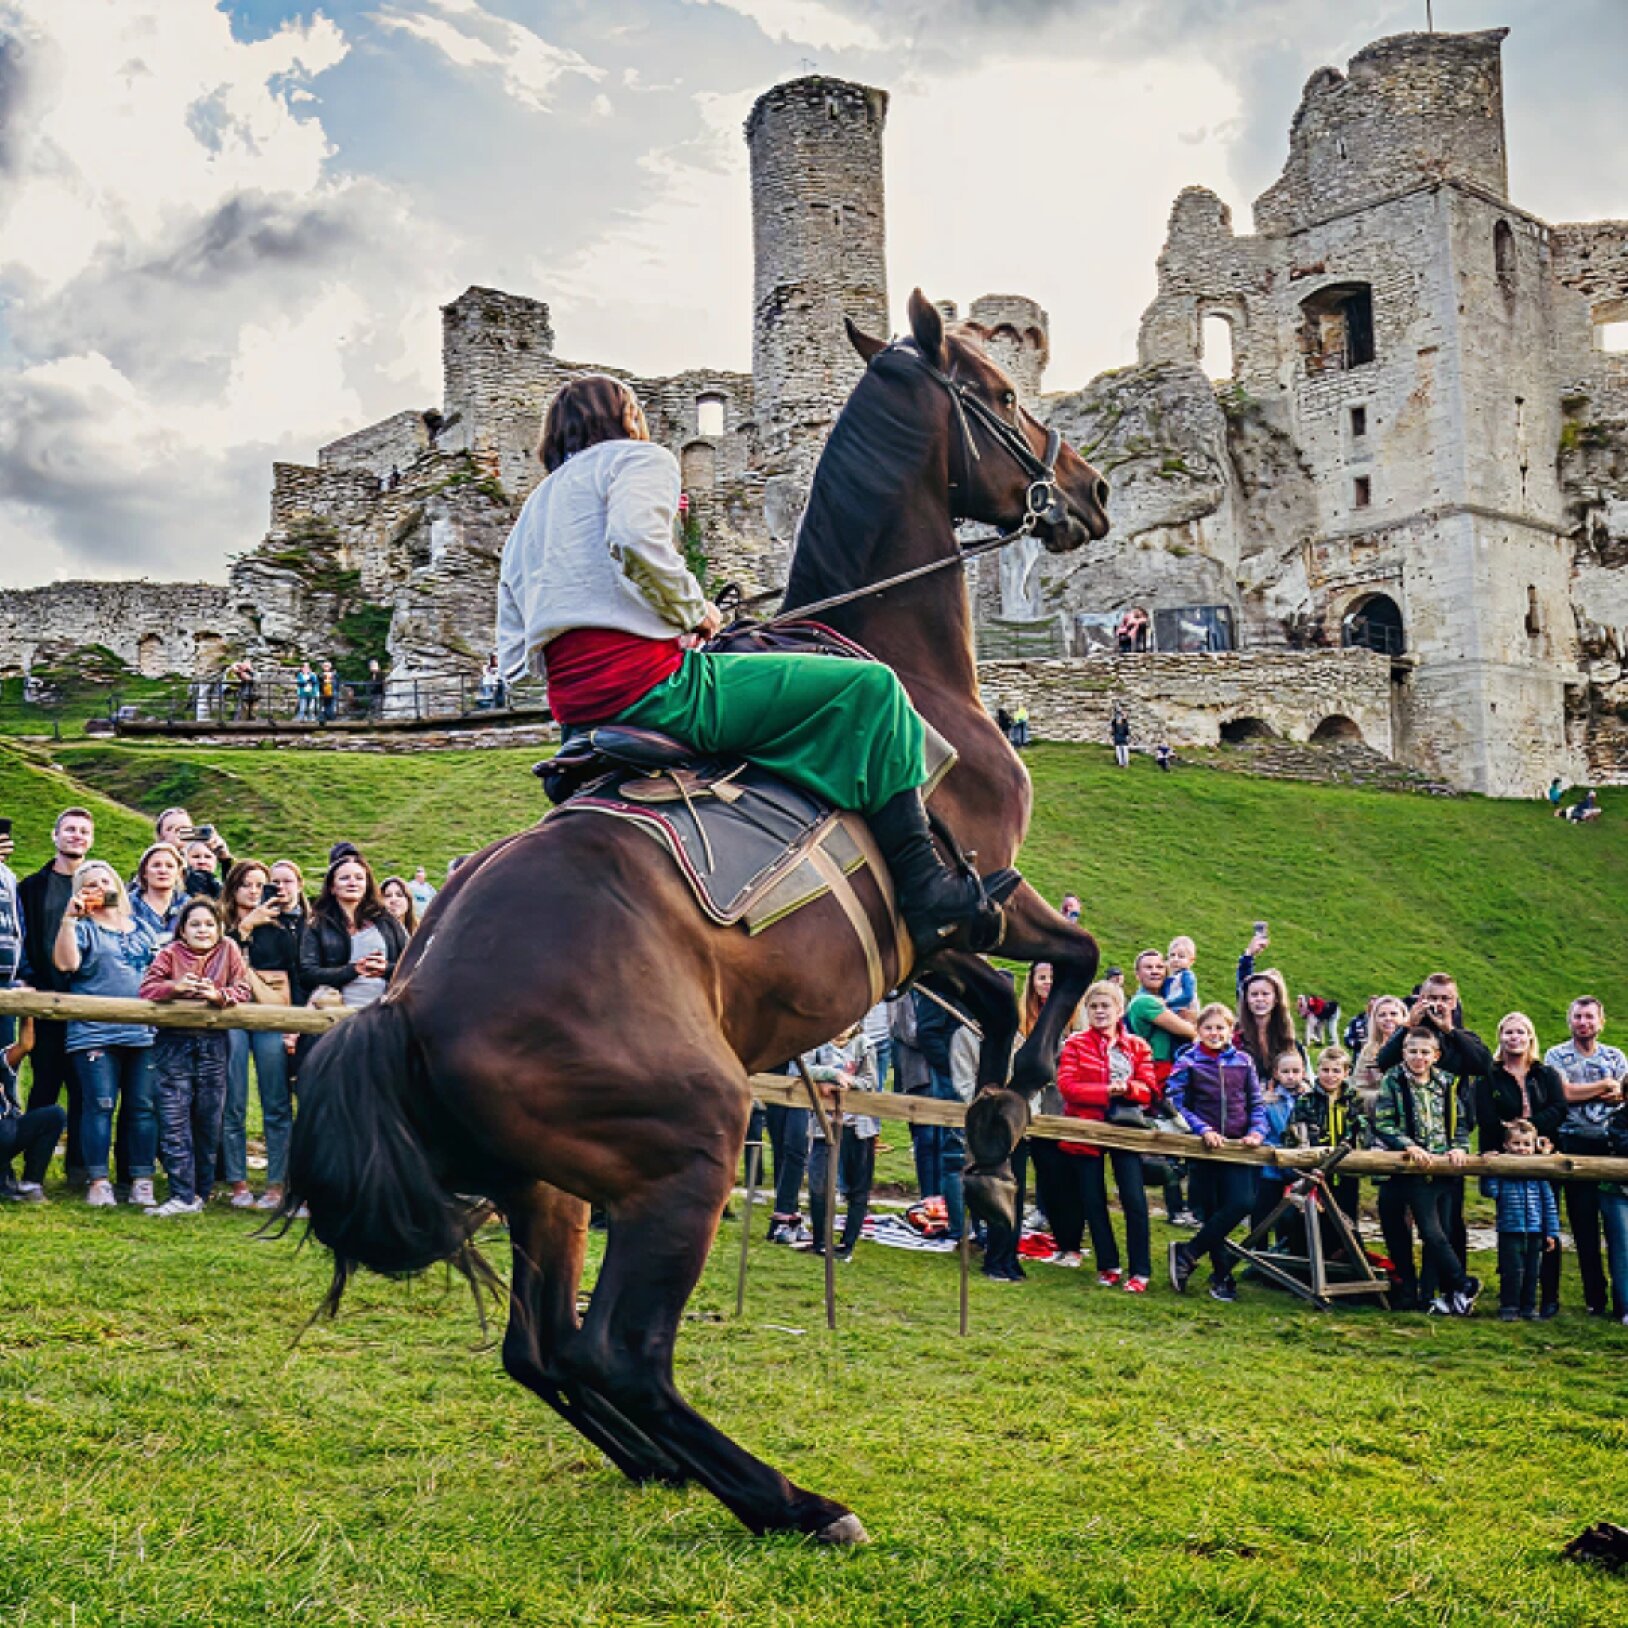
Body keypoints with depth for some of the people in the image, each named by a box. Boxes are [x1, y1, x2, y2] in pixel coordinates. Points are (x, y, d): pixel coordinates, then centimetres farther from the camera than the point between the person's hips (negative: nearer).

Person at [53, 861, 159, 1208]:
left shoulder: (141, 929, 19)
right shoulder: (82, 927, 6)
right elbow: (65, 963, -12)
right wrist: (69, 917, -14)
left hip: (143, 1032, 4)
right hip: (95, 1032, -4)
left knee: (143, 1107, 2)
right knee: (100, 1105, -7)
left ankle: (141, 1180, 7)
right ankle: (98, 1181, -1)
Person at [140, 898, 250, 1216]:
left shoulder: (229, 951, 7)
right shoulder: (170, 954, 3)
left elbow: (241, 989, 0)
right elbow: (147, 989, -5)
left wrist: (218, 995, -19)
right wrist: (175, 987, -22)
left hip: (213, 1043, 1)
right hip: (174, 1042, -1)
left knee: (209, 1120, 6)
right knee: (174, 1120, -7)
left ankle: (201, 1192, 17)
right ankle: (182, 1196, -5)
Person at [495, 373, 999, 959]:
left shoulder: (527, 519, 28)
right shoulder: (637, 458, 6)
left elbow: (514, 659, 20)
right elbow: (634, 537, -20)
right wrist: (694, 610, -5)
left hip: (575, 712, 9)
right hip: (650, 683, -9)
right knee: (871, 686, -6)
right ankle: (924, 888, -12)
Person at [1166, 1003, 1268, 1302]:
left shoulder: (1243, 1061, 9)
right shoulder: (1187, 1062, 1)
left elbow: (1257, 1103, 12)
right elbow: (1176, 1103, -3)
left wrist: (1257, 1131, -5)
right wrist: (1203, 1130, -15)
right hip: (1204, 1146, -2)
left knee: (1243, 1202, -15)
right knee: (1211, 1210, 1)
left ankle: (1187, 1254, -4)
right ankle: (1222, 1277, 13)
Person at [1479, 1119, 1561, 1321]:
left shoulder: (1539, 1170, 4)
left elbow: (1549, 1202, 8)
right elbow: (1489, 1192, -10)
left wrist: (1552, 1232, 7)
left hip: (1535, 1231, 3)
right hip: (1510, 1230, -2)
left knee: (1532, 1272, 10)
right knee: (1512, 1270, -3)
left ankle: (1529, 1307, 23)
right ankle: (1508, 1307, 8)